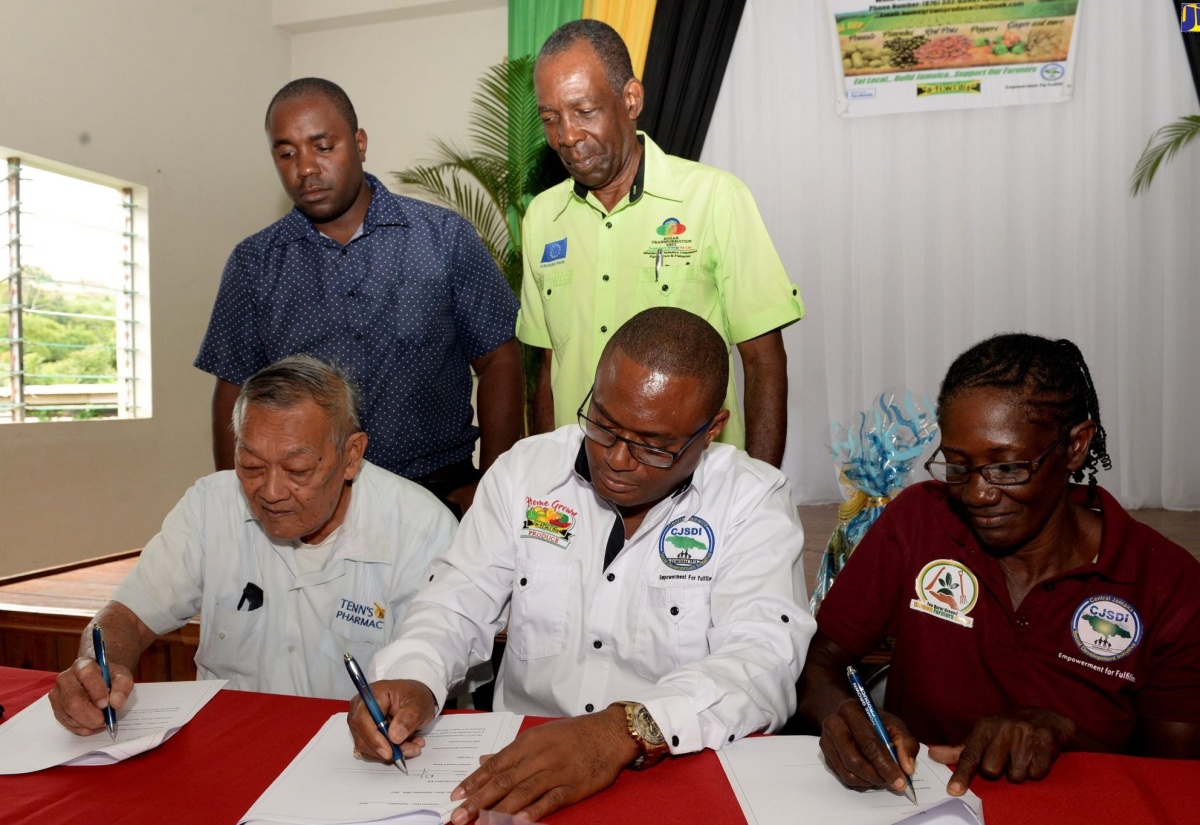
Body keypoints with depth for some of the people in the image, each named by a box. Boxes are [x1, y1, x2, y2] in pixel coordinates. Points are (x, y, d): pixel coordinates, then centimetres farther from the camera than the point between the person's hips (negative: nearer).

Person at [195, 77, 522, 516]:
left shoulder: (446, 237, 2)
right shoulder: (253, 264, 8)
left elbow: (498, 363, 2)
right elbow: (235, 396, 11)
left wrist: (489, 487, -4)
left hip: (439, 493, -2)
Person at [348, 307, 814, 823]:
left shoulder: (753, 502, -7)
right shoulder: (526, 469, 2)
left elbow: (763, 664, -19)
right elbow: (458, 606, 4)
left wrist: (625, 731, -35)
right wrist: (412, 679, -18)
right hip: (518, 761, 2)